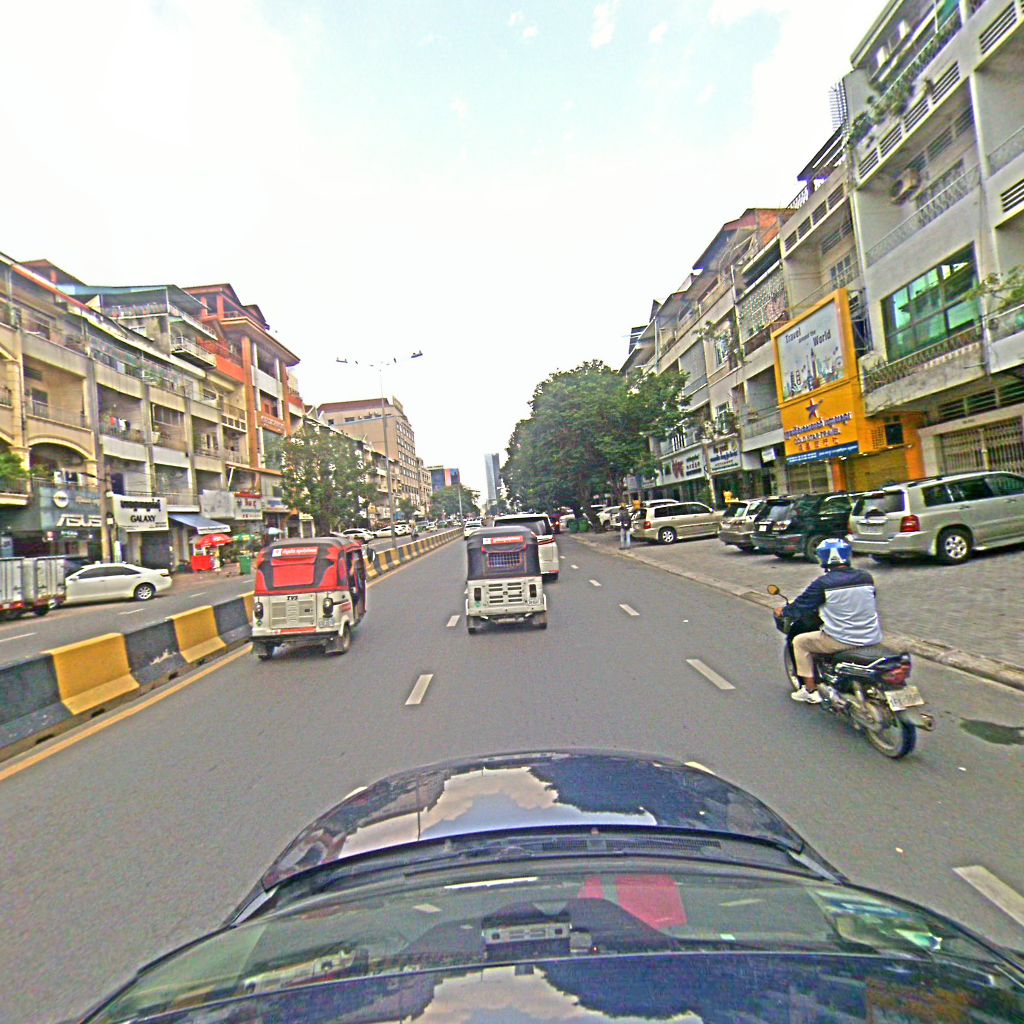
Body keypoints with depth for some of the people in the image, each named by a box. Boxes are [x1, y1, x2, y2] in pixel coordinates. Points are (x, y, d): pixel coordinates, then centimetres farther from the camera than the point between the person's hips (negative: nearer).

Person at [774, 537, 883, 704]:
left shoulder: (823, 583, -13)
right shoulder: (866, 577, 3)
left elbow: (802, 606, -4)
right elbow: (871, 604, 20)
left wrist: (783, 611, 15)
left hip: (841, 640, -6)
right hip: (872, 639, 6)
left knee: (799, 642, 13)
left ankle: (810, 691, 16)